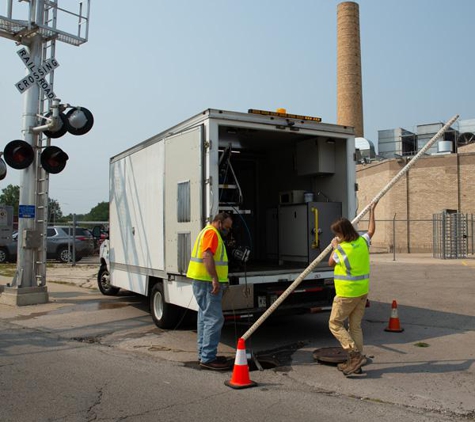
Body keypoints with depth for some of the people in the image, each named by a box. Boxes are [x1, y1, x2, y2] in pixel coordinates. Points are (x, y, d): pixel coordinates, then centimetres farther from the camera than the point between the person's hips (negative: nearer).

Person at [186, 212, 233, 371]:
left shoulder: (208, 232, 22)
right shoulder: (212, 233, -11)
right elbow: (207, 256, -25)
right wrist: (215, 279, -29)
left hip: (206, 282, 11)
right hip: (207, 282, -11)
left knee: (205, 317, 15)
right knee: (214, 319, -10)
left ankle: (204, 354, 22)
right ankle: (207, 358, -8)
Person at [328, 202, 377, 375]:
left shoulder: (342, 249, -18)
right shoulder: (363, 242, 0)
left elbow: (331, 263, 2)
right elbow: (371, 230, 22)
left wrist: (334, 247, 16)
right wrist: (372, 211, 34)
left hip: (347, 294, -7)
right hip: (363, 291, 8)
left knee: (335, 323, 5)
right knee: (355, 326, 13)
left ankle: (356, 354, -4)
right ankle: (355, 362, 18)